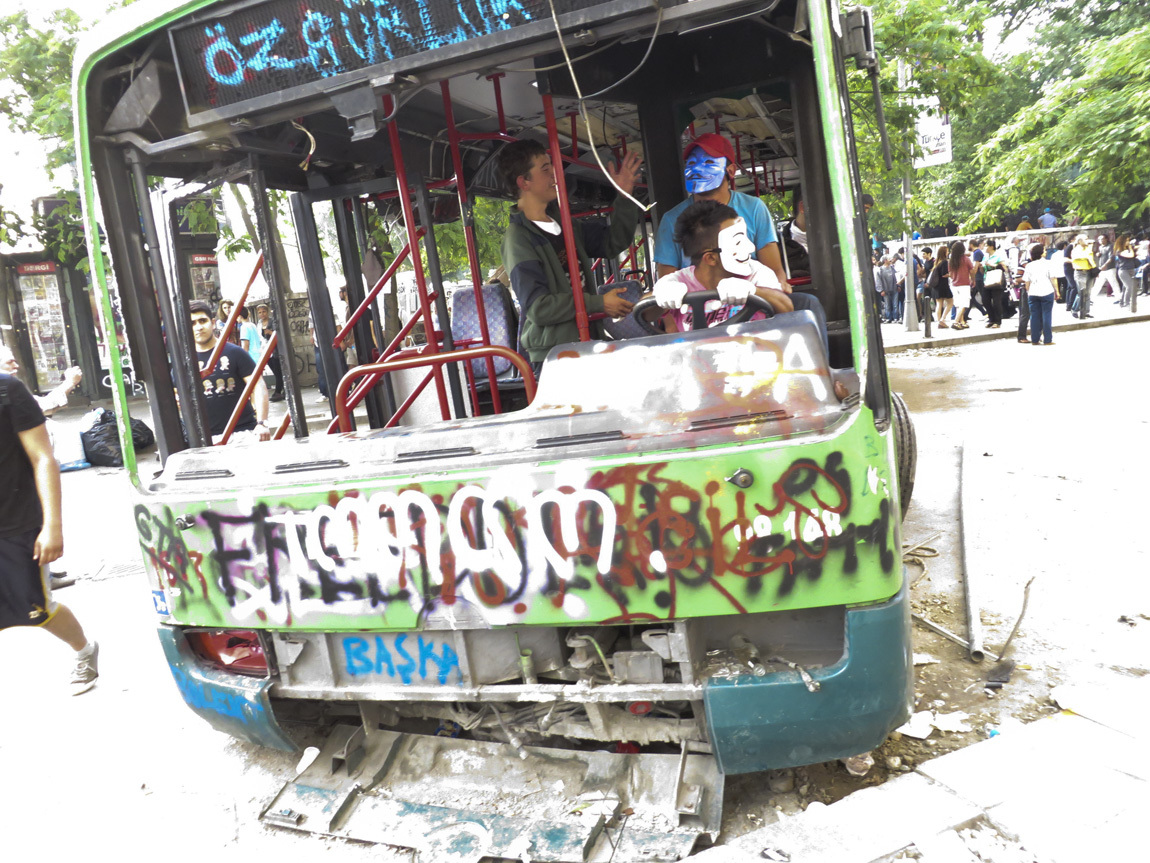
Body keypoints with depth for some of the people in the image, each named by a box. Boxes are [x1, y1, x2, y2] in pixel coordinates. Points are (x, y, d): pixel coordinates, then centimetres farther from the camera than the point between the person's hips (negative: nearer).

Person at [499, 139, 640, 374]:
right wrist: (599, 303, -16)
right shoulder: (518, 238, -12)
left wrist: (624, 197, 9)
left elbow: (612, 242, 21)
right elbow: (538, 306, -19)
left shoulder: (563, 222, 14)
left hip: (588, 343, 8)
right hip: (553, 357, -8)